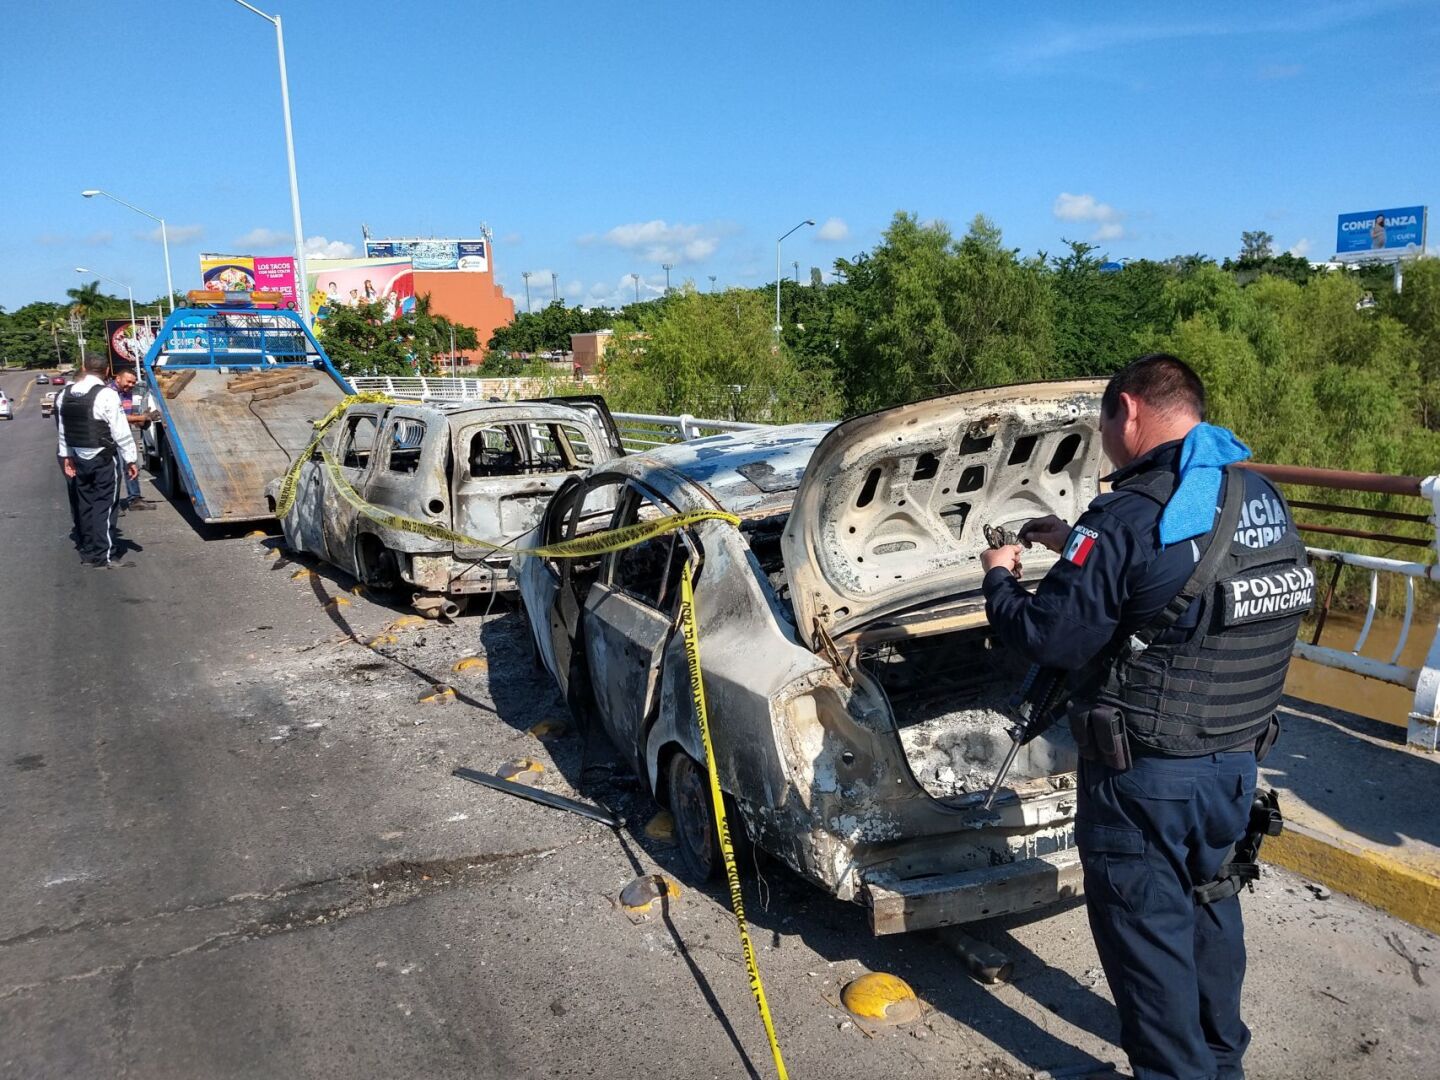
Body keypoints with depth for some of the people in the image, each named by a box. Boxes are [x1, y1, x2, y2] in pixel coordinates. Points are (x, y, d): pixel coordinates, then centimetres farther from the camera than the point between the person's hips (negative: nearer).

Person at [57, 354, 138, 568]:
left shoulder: (66, 395, 6)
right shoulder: (106, 395, -16)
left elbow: (63, 429, 12)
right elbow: (121, 432, -16)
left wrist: (66, 455, 20)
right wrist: (130, 459, -10)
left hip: (79, 457, 7)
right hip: (104, 458, -7)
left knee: (86, 505, 15)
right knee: (105, 506, -1)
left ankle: (87, 552, 23)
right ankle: (103, 556, 0)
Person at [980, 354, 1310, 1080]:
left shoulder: (1130, 518, -24)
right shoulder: (1262, 500, 3)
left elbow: (1047, 639, -18)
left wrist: (999, 579, 0)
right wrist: (1076, 547, 16)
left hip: (1144, 774, -8)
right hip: (1233, 759, 8)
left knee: (1146, 926, 10)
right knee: (1209, 905, 25)